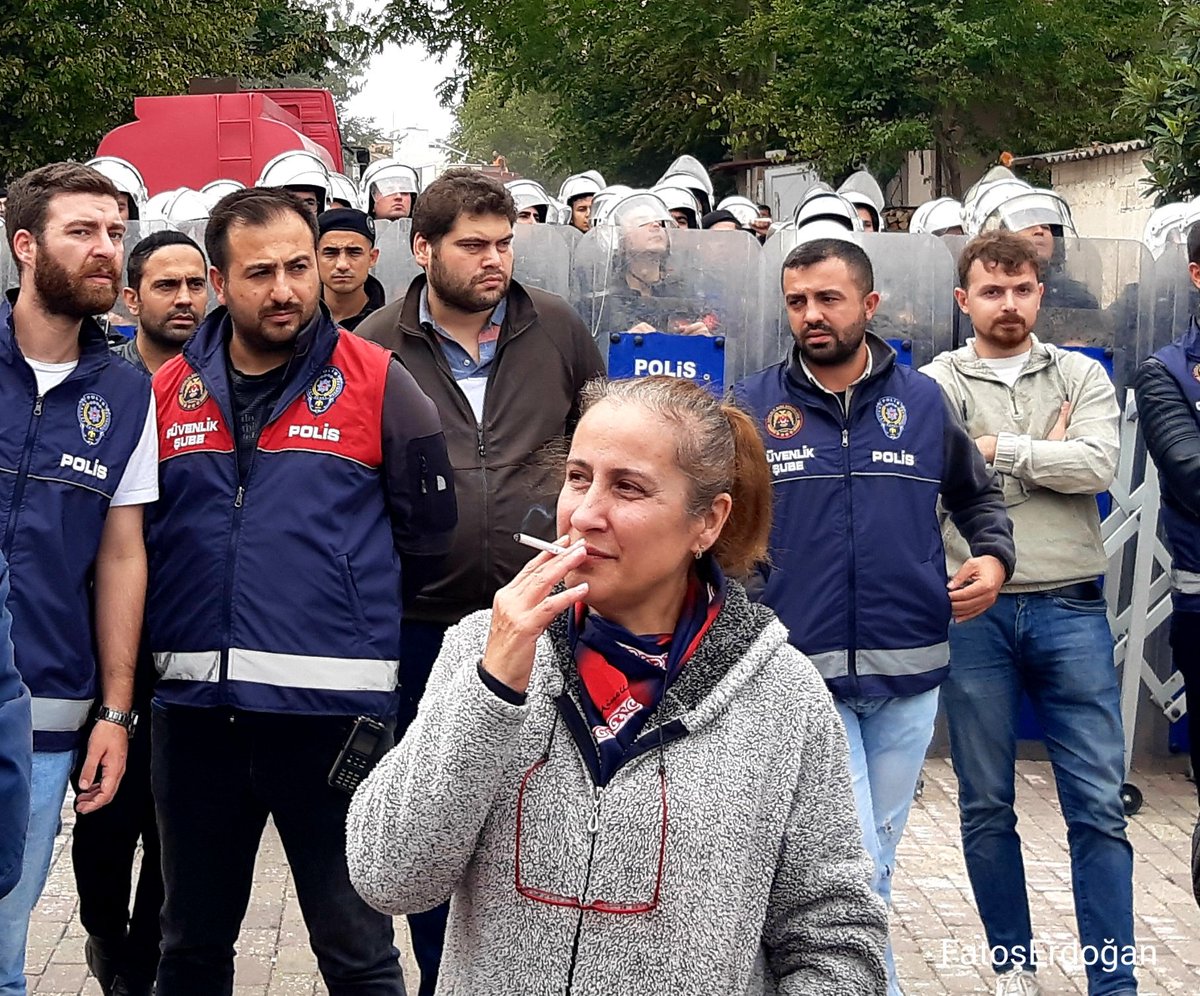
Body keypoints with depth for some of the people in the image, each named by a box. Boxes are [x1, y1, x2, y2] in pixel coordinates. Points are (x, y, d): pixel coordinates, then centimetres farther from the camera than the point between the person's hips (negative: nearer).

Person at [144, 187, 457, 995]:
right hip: (194, 705, 4)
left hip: (333, 706, -3)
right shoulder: (171, 389, 6)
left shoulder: (375, 381, -3)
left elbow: (429, 526, 2)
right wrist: (175, 626, 9)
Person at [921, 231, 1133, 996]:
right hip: (973, 612, 0)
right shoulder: (935, 386, 4)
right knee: (987, 806, 9)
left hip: (1071, 609, 1)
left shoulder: (1082, 376, 8)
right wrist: (1047, 455, -7)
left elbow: (1098, 466, -9)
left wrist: (995, 448, -8)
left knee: (1099, 806, 0)